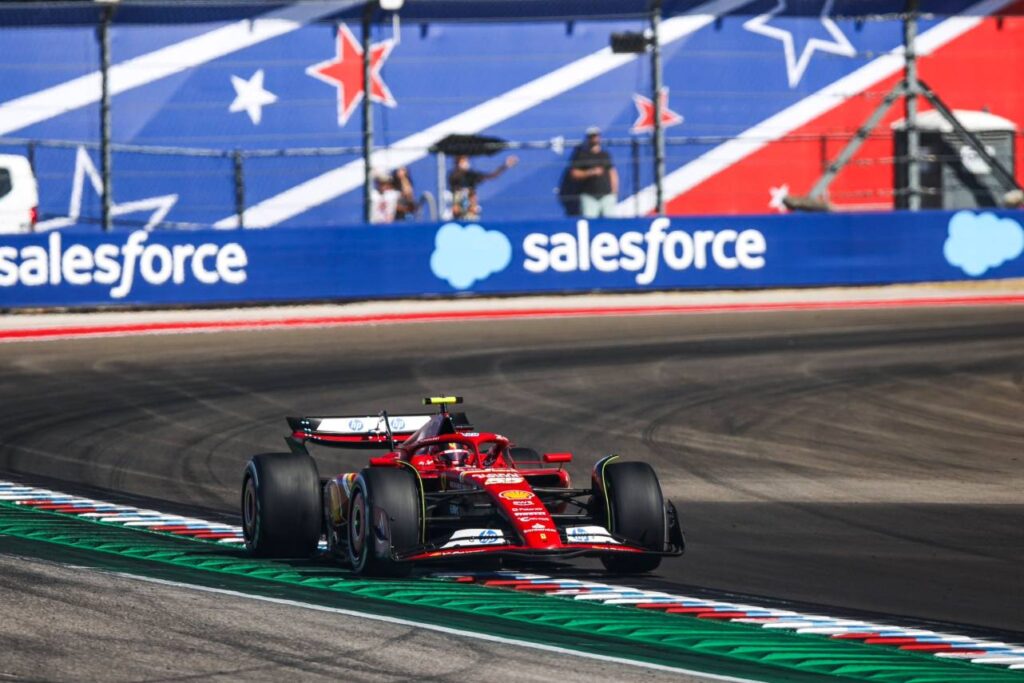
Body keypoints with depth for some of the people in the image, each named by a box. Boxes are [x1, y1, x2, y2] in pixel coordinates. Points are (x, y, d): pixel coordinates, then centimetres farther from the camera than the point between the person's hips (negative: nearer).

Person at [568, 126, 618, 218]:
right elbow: (574, 173, -4)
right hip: (589, 196, -3)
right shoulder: (580, 154, 2)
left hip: (607, 195, 3)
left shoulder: (605, 155, 15)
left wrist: (614, 192, 9)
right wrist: (591, 172, -16)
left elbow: (612, 173, 18)